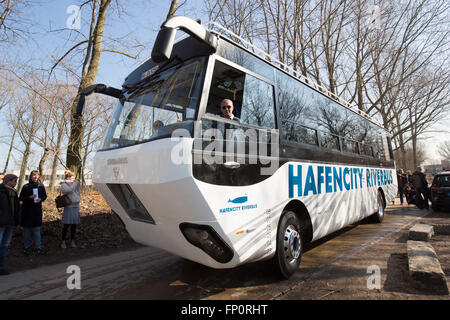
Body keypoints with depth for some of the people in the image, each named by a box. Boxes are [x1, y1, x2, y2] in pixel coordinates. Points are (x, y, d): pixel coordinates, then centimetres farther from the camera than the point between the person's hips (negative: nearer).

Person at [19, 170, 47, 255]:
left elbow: (44, 196, 10)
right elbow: (21, 198, -3)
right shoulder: (26, 186, -3)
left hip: (37, 210, 1)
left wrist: (40, 199, -11)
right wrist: (29, 197, -20)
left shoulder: (41, 186, 3)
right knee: (27, 229, 7)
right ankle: (27, 247, 20)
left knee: (37, 229, 6)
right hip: (27, 210, -1)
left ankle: (38, 247, 11)